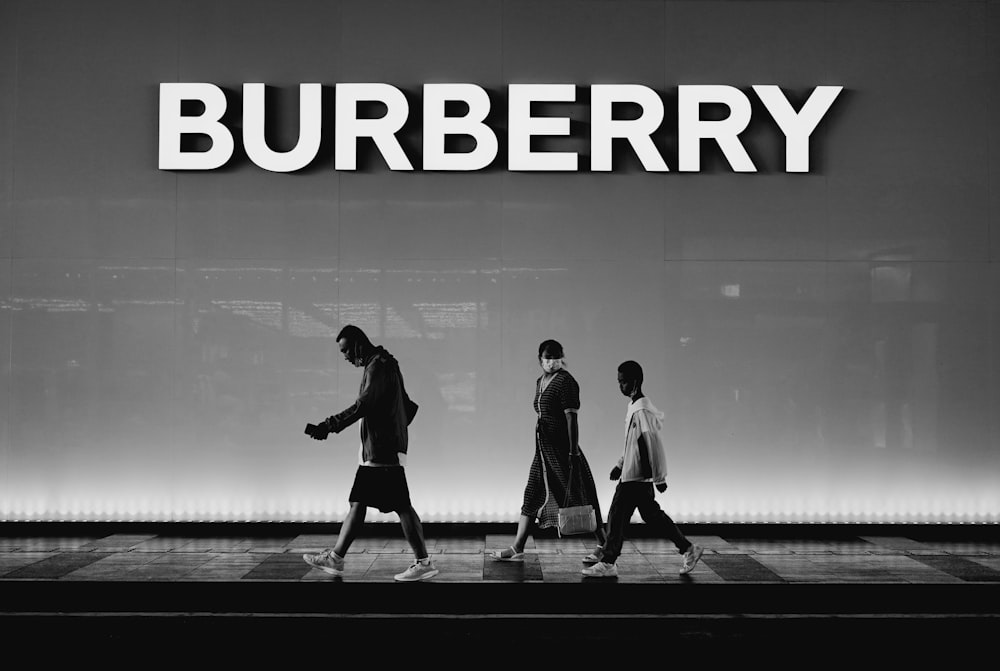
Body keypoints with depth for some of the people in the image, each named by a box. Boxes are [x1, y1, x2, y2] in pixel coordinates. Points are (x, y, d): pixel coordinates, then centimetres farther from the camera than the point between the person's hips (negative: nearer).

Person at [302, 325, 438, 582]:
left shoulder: (378, 366, -12)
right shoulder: (382, 364, 19)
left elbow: (363, 405, -23)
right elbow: (409, 406, 23)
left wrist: (329, 425, -24)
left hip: (384, 451, -10)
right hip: (374, 450, 10)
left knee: (400, 505, -8)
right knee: (358, 503, 11)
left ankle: (424, 562, -4)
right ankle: (335, 558, 15)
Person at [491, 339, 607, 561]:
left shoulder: (565, 381, -11)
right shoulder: (539, 383, 15)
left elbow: (571, 417, -16)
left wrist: (573, 451, -20)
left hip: (562, 447, -8)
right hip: (543, 446, 8)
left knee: (577, 496, -3)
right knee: (532, 495, 8)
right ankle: (517, 549, 11)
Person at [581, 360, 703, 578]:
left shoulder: (642, 410, -19)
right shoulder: (634, 406, 11)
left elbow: (654, 444, -21)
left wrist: (659, 478, -19)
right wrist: (620, 464, 20)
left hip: (635, 475, -10)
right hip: (633, 472, 10)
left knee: (617, 514, -3)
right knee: (651, 514, 14)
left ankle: (608, 563, 4)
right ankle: (688, 548, 21)